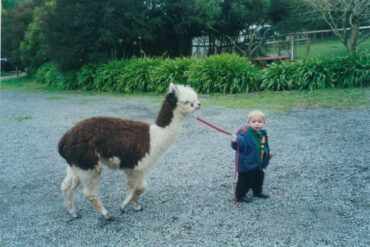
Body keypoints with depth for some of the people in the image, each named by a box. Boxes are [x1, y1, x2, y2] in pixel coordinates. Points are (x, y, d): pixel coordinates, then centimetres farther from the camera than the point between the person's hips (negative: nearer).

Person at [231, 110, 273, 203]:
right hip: (247, 164, -9)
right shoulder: (246, 135, -25)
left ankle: (257, 192, 47)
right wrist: (235, 142, -58)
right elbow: (240, 145, -39)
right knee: (245, 180, 1)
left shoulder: (262, 134, 3)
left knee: (259, 177, 25)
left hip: (259, 164, 9)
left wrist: (268, 153, 23)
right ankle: (240, 196, 19)